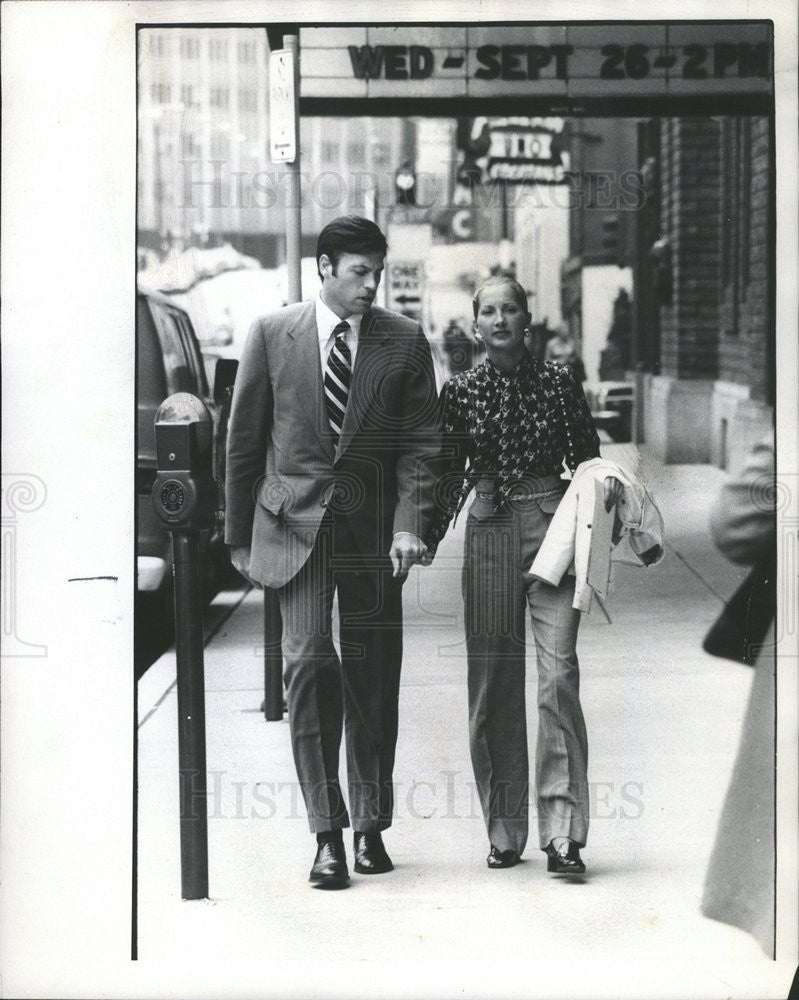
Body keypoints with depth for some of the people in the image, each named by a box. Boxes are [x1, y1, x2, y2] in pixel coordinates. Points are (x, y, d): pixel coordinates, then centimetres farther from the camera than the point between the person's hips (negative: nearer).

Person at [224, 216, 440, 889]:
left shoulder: (405, 342, 3)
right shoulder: (272, 335, 2)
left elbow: (420, 443, 2)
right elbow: (244, 441, 7)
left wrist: (411, 523, -11)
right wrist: (240, 535, 7)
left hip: (374, 528, 1)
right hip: (296, 523, -1)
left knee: (373, 678, 5)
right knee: (309, 661, -13)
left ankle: (372, 826, 19)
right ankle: (327, 832, -7)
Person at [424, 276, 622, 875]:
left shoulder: (558, 382, 3)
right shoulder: (460, 391, 5)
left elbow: (586, 456, 10)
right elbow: (451, 476, 9)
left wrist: (605, 484, -11)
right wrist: (426, 540, 0)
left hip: (552, 531, -2)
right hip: (489, 535, 2)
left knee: (558, 674, -12)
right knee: (493, 684, 4)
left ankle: (562, 833, -11)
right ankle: (505, 831, 16)